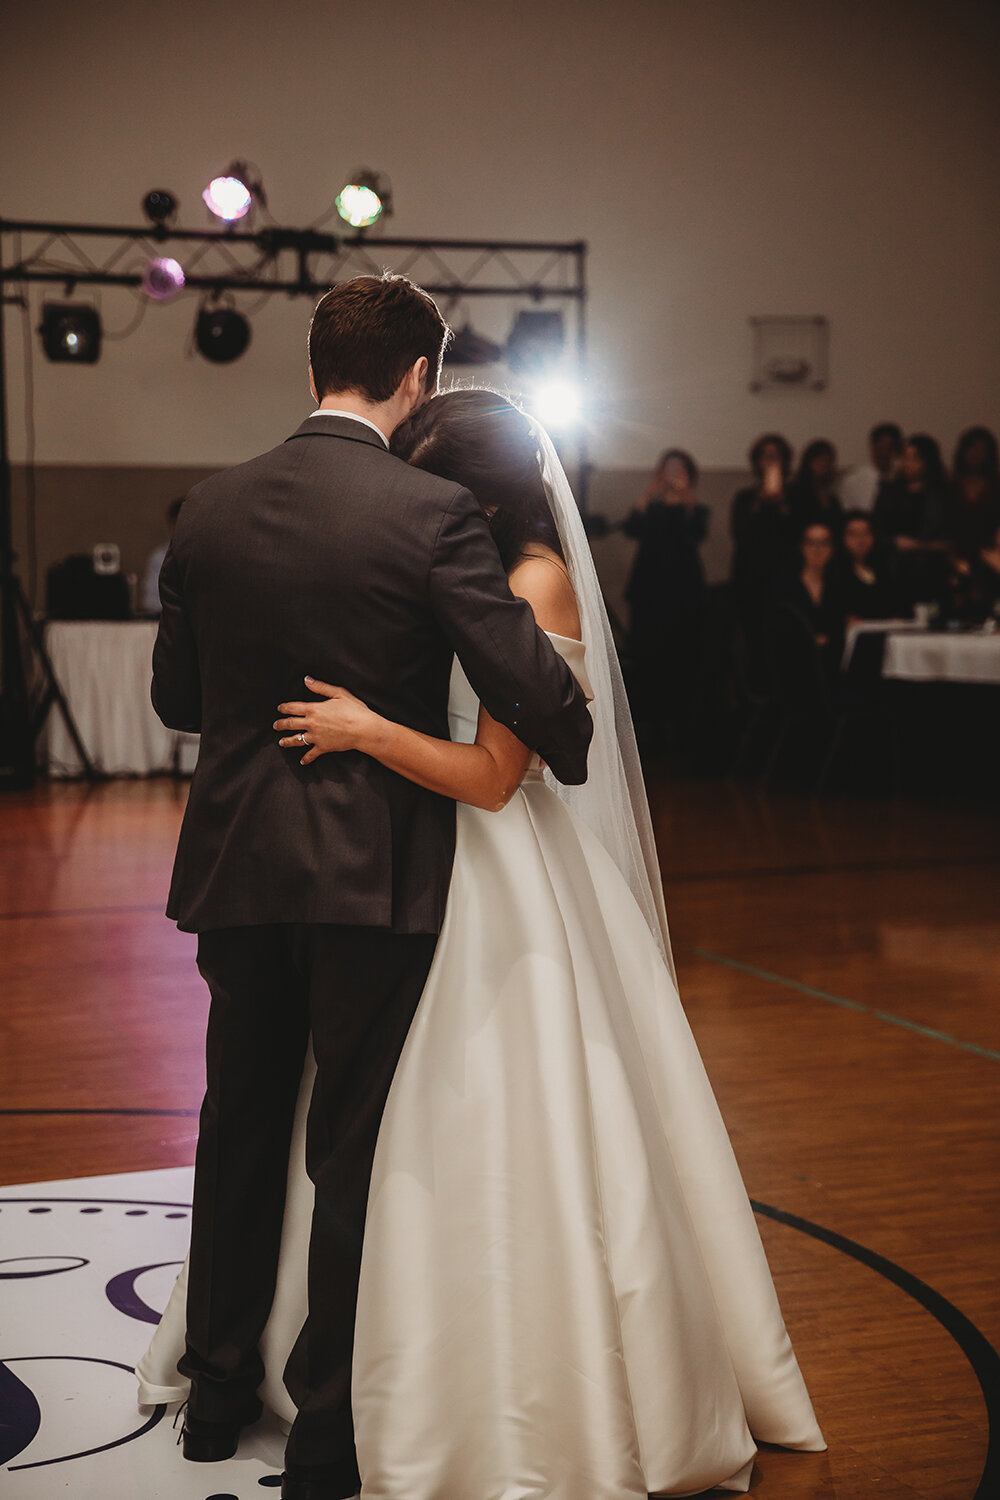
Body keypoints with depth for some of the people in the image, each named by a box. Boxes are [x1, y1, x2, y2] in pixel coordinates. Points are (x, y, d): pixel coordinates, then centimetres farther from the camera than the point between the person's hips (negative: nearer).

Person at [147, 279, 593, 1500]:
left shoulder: (211, 508, 1)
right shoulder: (432, 514, -13)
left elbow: (177, 696, 9)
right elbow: (532, 690, -18)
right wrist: (575, 754, 3)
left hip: (237, 863, 5)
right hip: (373, 875, -4)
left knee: (239, 1126, 20)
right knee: (354, 1150, 8)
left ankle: (217, 1388, 34)